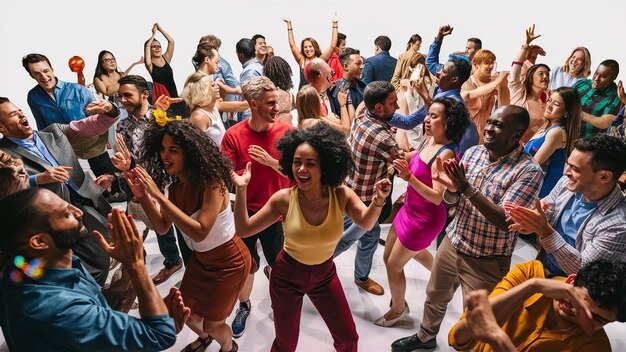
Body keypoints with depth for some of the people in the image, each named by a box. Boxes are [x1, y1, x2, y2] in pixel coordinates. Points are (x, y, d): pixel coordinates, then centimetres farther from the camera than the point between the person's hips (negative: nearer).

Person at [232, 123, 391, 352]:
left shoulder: (340, 195, -19)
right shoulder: (284, 199, -22)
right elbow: (243, 230, -16)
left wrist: (377, 202, -41)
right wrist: (241, 190, -28)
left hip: (325, 274, 2)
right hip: (287, 275, -1)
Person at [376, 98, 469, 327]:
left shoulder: (446, 154, -26)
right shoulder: (432, 142, -2)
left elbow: (437, 197, -31)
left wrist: (409, 178, -42)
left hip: (425, 218, -8)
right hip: (410, 210, 8)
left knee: (393, 264, 6)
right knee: (415, 252, 30)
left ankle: (398, 309, 32)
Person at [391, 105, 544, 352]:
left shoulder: (529, 171, -19)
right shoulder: (473, 152, -3)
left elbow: (504, 221, -27)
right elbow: (450, 200, 1)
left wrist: (467, 188, -33)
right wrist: (452, 187, -21)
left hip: (486, 260, -5)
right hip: (452, 243, 6)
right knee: (434, 296, 25)